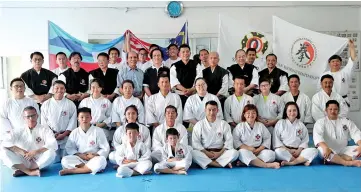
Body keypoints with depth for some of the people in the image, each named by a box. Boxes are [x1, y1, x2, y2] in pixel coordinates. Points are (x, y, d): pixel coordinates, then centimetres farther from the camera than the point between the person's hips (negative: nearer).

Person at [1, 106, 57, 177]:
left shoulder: (44, 130, -3)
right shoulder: (18, 131, 3)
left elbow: (54, 145, -17)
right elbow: (5, 143, -11)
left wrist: (35, 152, -26)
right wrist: (22, 152, -20)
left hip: (40, 162, -2)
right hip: (23, 162, 2)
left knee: (51, 152, -32)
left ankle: (23, 170, -21)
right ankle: (29, 172, -29)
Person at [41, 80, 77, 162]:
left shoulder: (70, 104, 2)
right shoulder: (46, 104, 5)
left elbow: (72, 121, -2)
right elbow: (44, 122, 4)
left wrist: (64, 134, -11)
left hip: (66, 138, 0)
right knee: (54, 161, 0)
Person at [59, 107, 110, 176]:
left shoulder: (98, 131, -3)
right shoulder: (74, 132, 5)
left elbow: (105, 149, -2)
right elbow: (69, 148, 6)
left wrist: (95, 155, -17)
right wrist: (79, 155, -11)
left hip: (94, 159, -2)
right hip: (79, 159, 2)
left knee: (101, 160, -36)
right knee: (65, 160, -24)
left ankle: (71, 170, -31)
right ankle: (90, 168, -26)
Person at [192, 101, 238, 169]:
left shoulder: (223, 124, 7)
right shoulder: (199, 125, 4)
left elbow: (229, 140, 2)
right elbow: (195, 143, -2)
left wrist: (220, 153, -12)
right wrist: (206, 153, -14)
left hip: (220, 152, 1)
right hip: (204, 152, 0)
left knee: (234, 153, -25)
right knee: (193, 153, -33)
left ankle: (208, 163, -27)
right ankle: (223, 163, -29)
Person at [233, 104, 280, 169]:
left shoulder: (260, 125, 9)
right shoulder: (240, 126, 2)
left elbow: (267, 138, 8)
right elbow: (235, 141, -3)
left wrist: (259, 149, -7)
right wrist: (248, 148, -14)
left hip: (259, 151, 3)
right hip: (245, 150, -3)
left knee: (271, 154, -24)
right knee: (243, 152, -37)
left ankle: (245, 162, -30)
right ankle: (267, 165, -42)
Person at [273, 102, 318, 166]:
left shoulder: (301, 125, 13)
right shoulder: (280, 123, 5)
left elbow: (305, 140, 8)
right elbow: (276, 140, -2)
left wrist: (299, 150, -11)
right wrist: (287, 150, -13)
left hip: (298, 151, 3)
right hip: (284, 149, -3)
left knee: (314, 151, -22)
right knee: (278, 151, -36)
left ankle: (290, 162, -30)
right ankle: (302, 161, -25)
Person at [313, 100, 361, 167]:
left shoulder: (346, 121, 10)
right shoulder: (320, 122, -2)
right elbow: (317, 136, -19)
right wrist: (325, 147, -39)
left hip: (343, 151, 4)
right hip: (328, 151, -4)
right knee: (321, 149, -36)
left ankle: (331, 160, -33)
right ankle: (348, 163, -37)